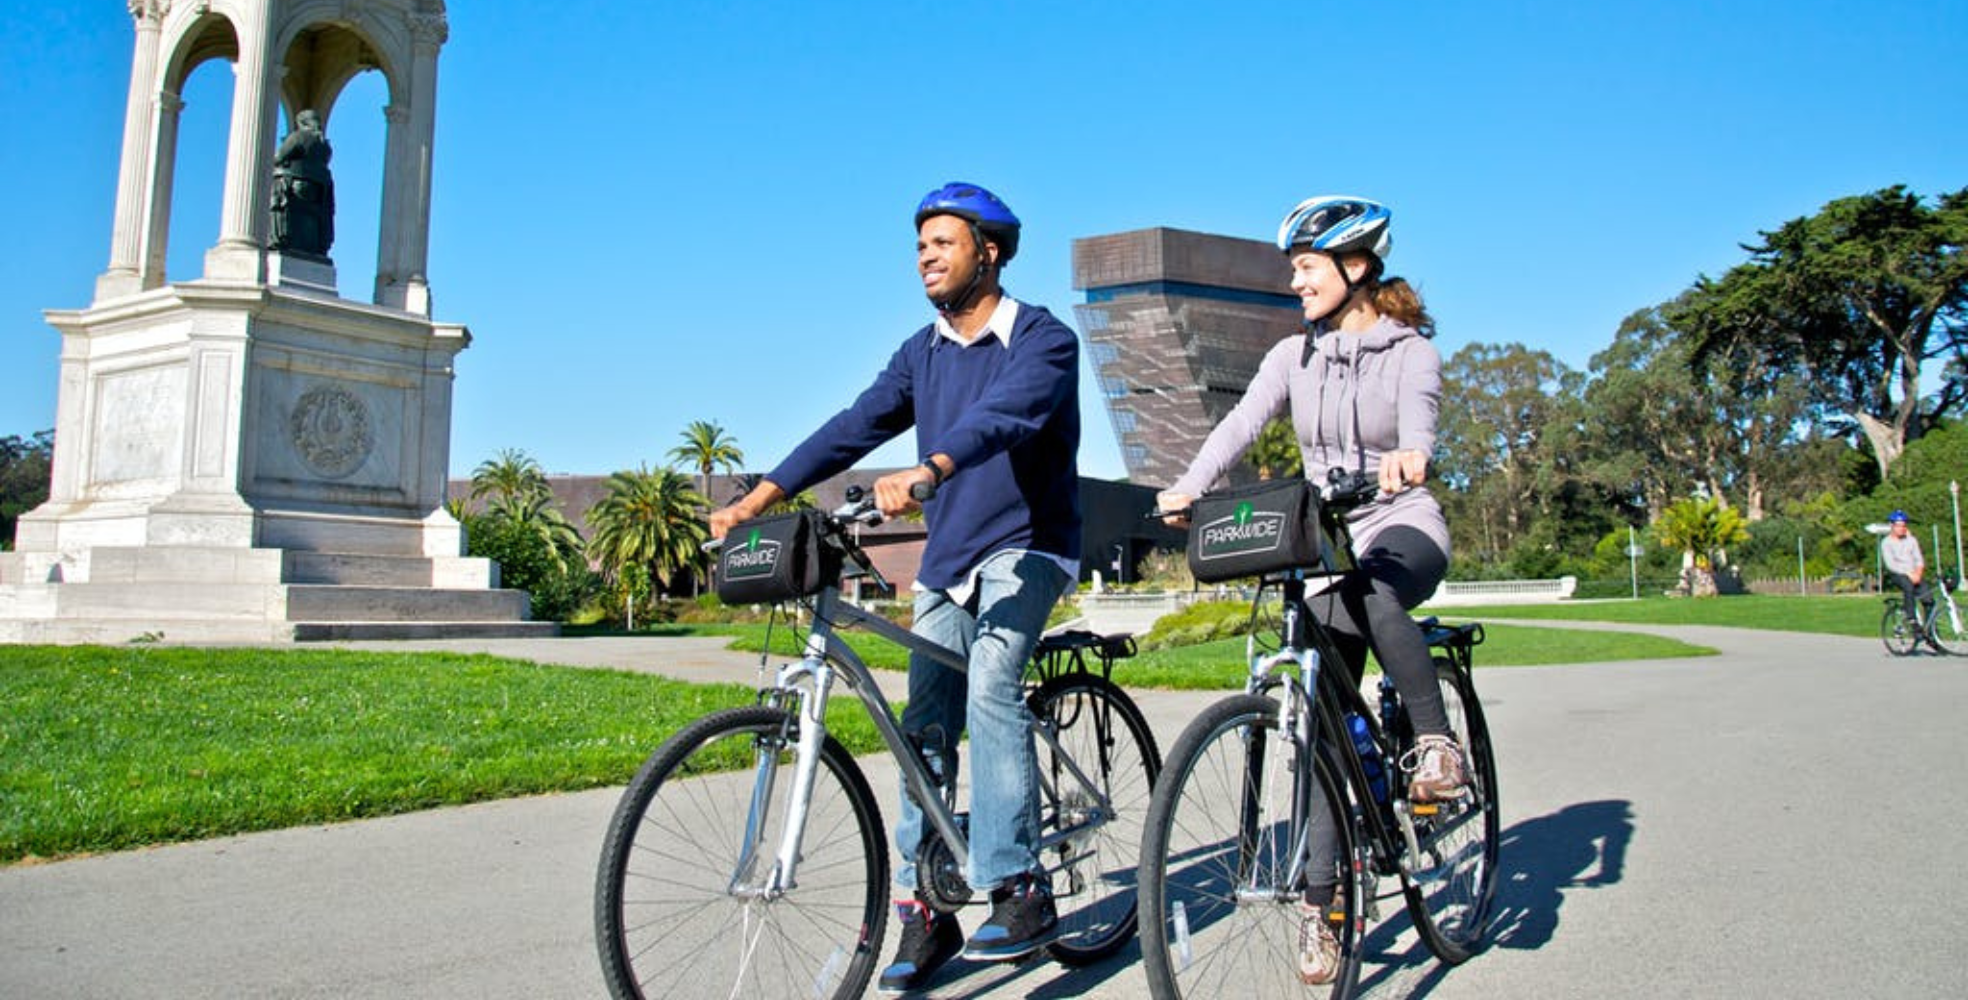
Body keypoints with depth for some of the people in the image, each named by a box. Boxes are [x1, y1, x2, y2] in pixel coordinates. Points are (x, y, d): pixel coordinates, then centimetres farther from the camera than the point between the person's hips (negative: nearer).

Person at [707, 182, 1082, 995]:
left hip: (1026, 548, -6)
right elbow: (853, 427, -1)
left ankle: (1020, 891, -21)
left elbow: (1003, 416, -30)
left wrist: (926, 473, -49)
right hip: (946, 561, 6)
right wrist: (758, 498, -13)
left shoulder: (1043, 341, -10)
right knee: (925, 729, 0)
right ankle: (922, 910, 8)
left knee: (990, 687, -27)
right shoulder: (923, 352, 8)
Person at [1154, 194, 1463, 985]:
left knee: (1370, 585, -40)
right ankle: (1320, 906, 2)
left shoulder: (1410, 350, -4)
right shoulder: (1294, 356, 6)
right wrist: (1186, 490, -27)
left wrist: (1408, 458, -49)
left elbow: (1417, 421, -25)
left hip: (1404, 531, -3)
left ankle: (1434, 741, -20)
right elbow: (1240, 424, -9)